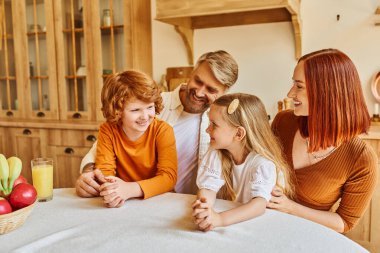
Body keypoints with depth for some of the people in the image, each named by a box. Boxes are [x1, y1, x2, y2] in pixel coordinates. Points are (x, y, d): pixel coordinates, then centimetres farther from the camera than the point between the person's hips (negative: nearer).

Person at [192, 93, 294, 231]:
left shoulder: (263, 163, -17)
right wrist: (203, 206, -32)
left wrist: (220, 219, -41)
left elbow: (260, 204, -28)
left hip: (256, 224, -3)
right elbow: (208, 188, -10)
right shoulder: (215, 155, -2)